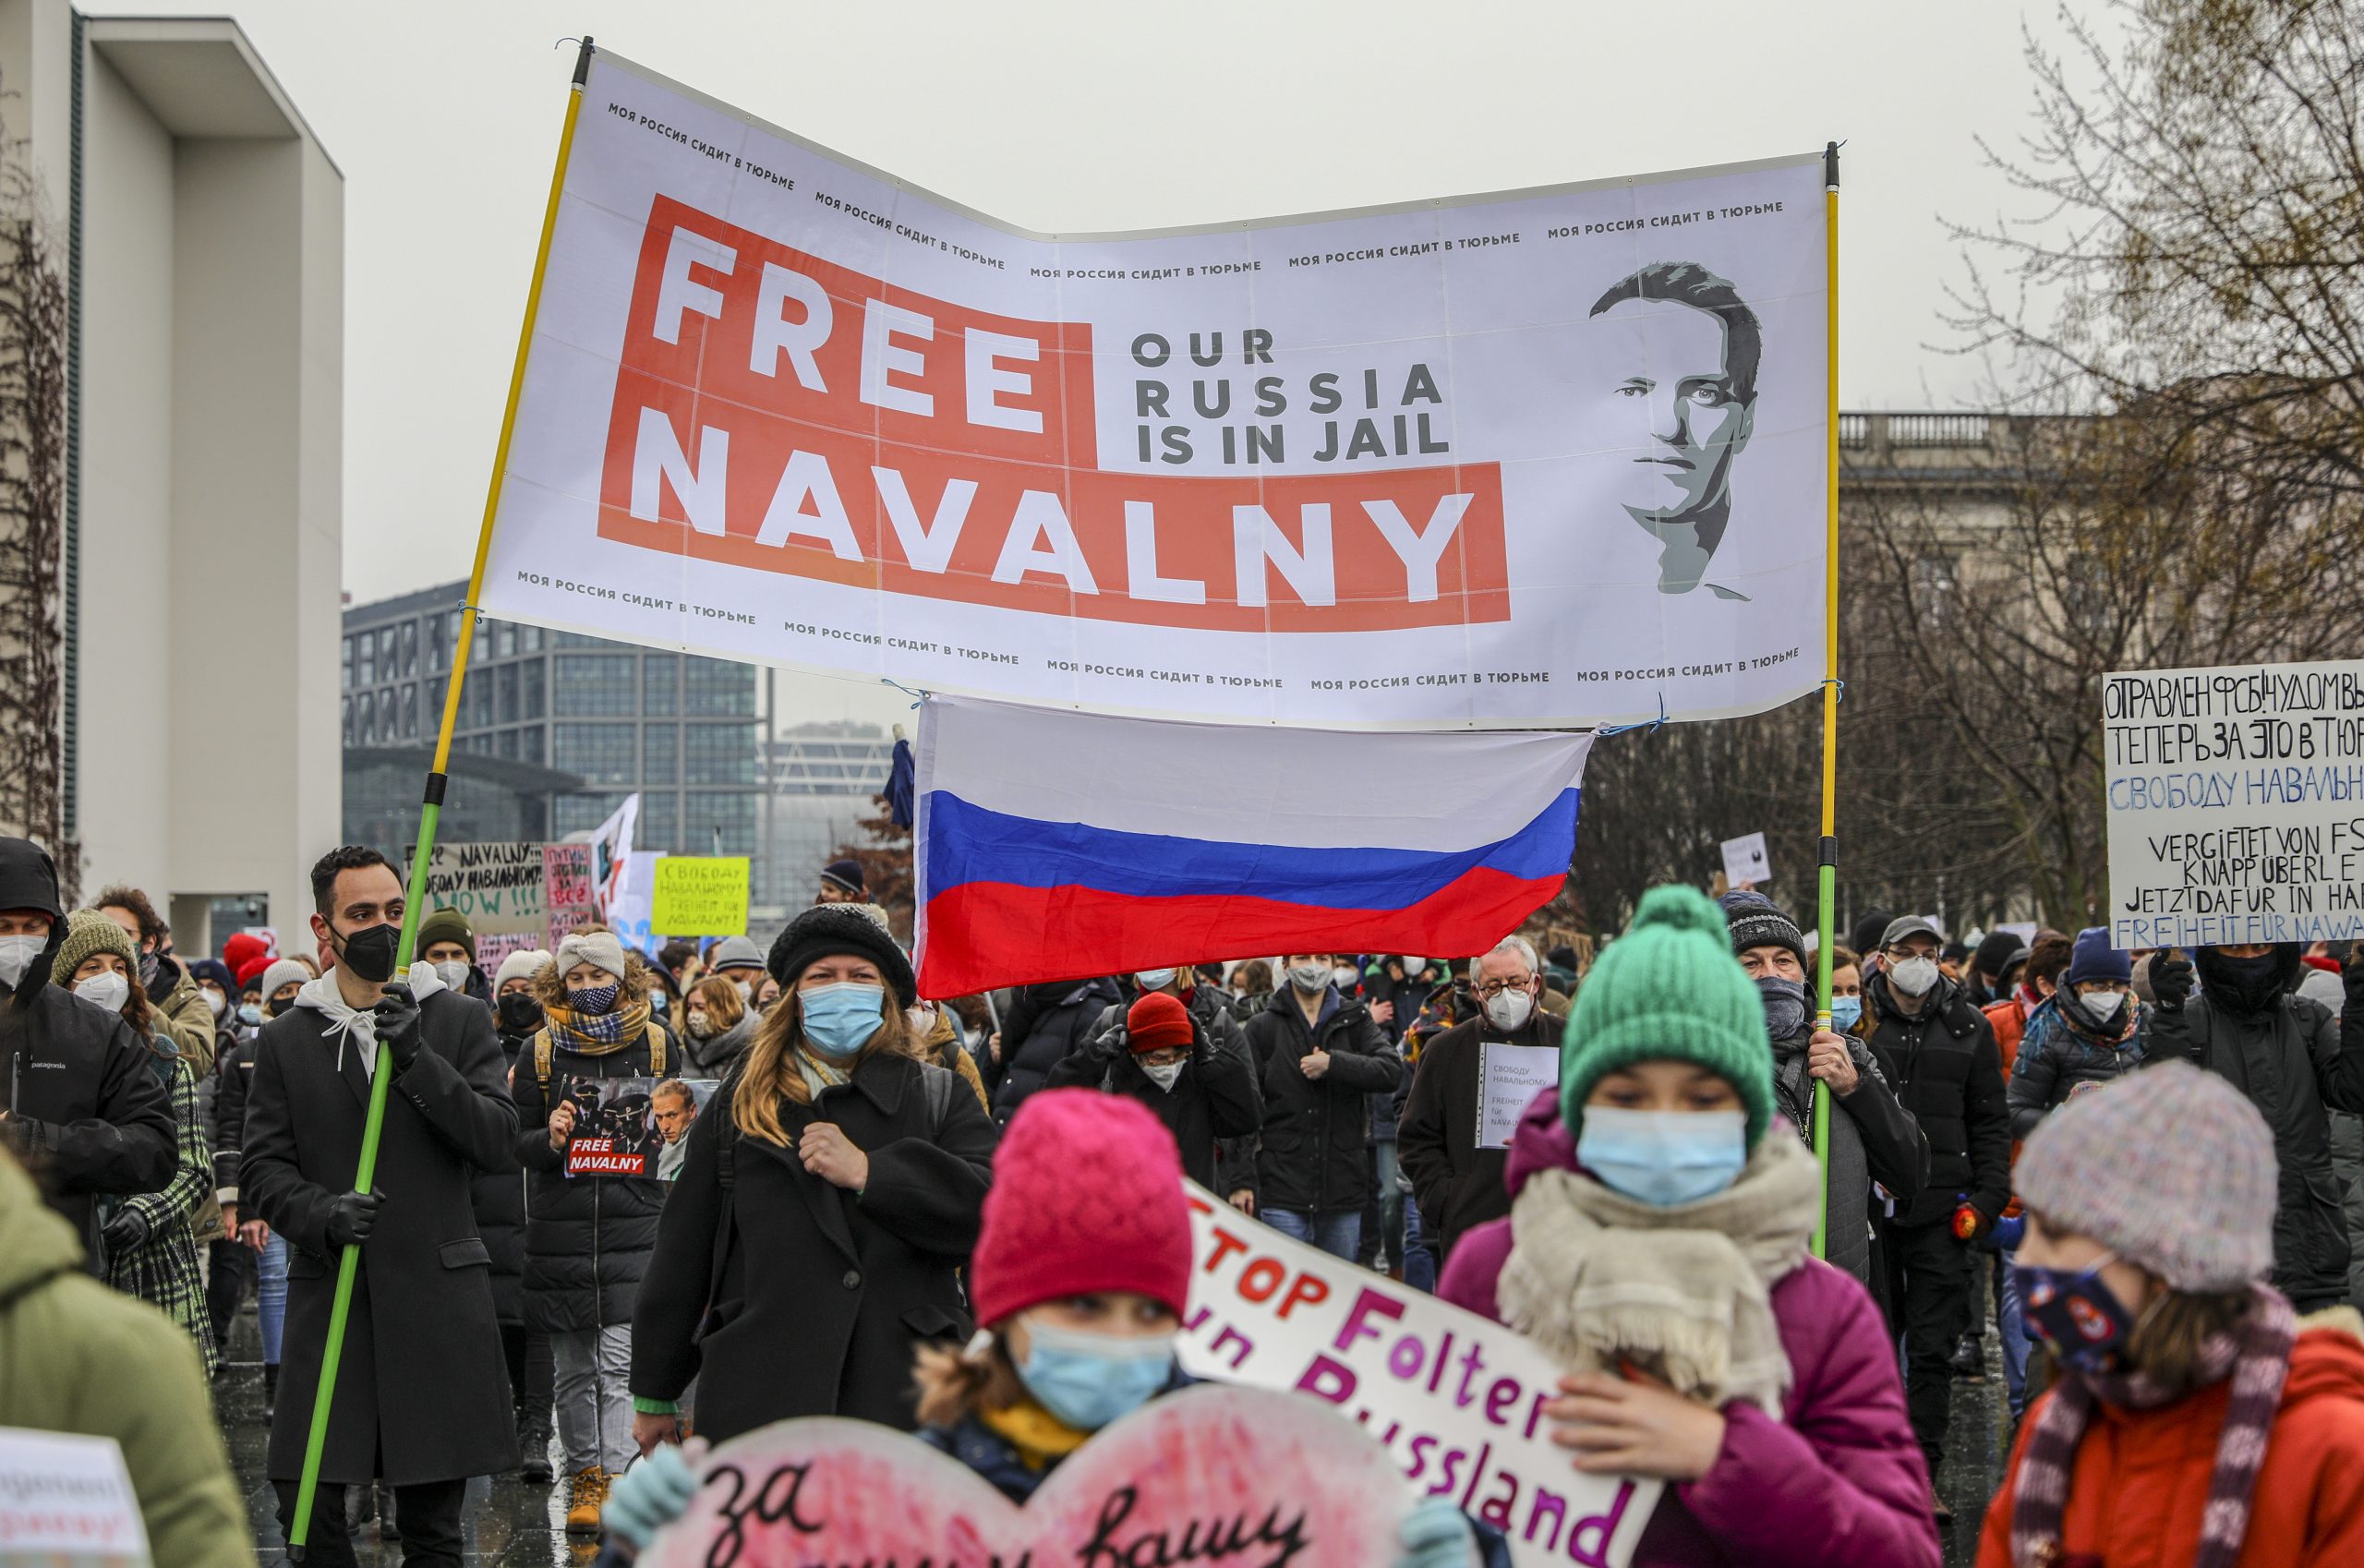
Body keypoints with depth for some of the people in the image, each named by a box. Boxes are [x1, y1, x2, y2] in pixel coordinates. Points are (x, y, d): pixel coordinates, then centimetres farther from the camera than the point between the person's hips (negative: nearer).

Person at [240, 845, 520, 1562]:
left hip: (437, 1296, 0)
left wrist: (419, 1062, -14)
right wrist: (323, 1213, -16)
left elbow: (498, 1139, -3)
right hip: (329, 1294, 1)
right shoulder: (285, 1039, 8)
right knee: (306, 1506, -4)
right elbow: (262, 1169, 4)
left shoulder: (459, 1021, 7)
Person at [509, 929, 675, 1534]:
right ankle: (584, 1476, 21)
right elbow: (518, 1142, 6)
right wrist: (550, 1138, -15)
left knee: (620, 1361, -11)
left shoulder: (656, 1042, 6)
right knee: (572, 1369, 8)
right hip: (560, 1227, 1)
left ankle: (614, 1481, -11)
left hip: (635, 1221, -1)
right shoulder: (540, 1050, 5)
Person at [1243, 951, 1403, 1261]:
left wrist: (1333, 1064, -17)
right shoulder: (1264, 1026, 4)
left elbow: (1392, 1070, -7)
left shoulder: (1355, 1020, 8)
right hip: (1283, 1186, -2)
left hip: (1344, 1185, 2)